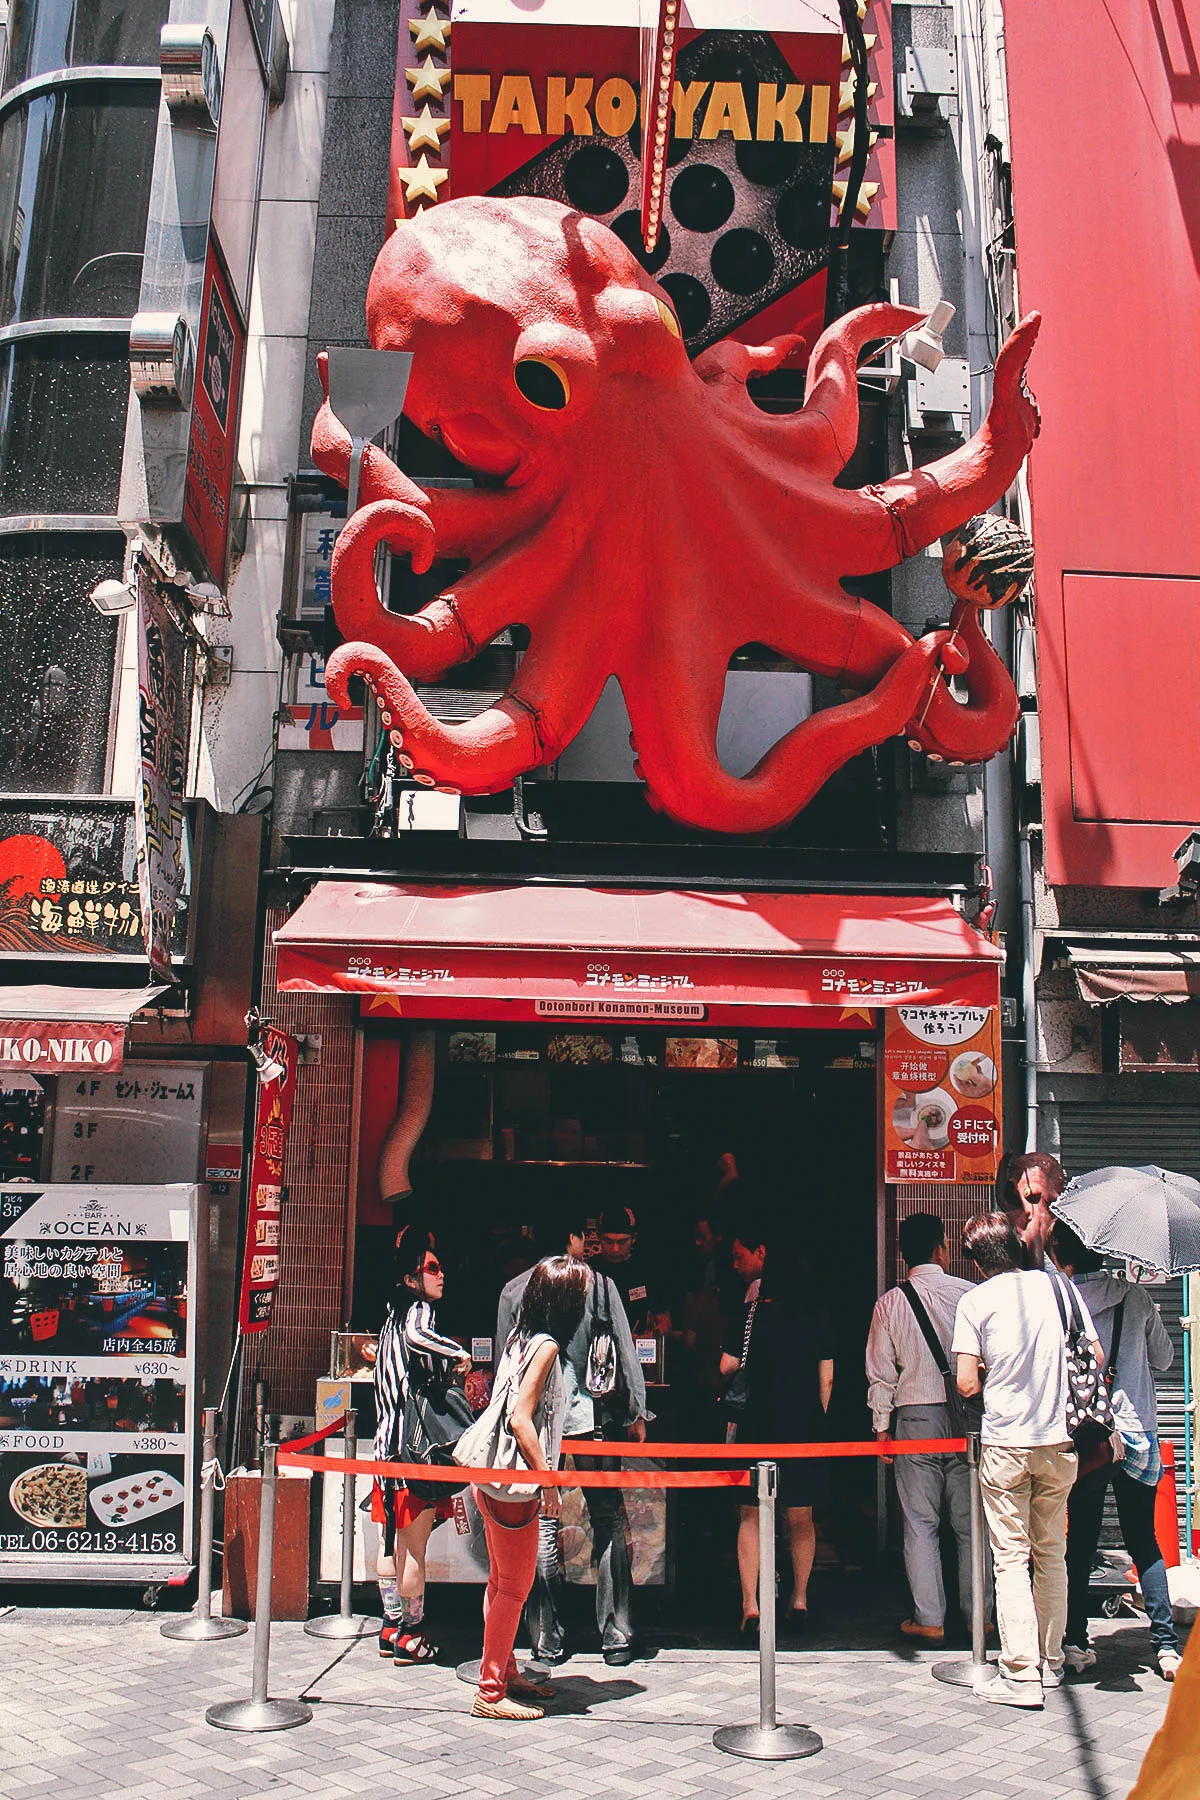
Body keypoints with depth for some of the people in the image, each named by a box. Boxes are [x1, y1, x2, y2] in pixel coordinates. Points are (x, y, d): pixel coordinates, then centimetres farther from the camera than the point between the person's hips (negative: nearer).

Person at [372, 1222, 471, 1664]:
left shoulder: (394, 1312, 14)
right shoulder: (419, 1311, -14)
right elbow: (417, 1336, -37)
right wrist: (459, 1355, -24)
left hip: (390, 1440, 9)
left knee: (393, 1541, 16)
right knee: (415, 1548, 1)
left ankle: (391, 1628, 24)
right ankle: (410, 1635, 9)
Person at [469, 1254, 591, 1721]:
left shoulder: (520, 1337, 8)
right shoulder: (546, 1345, -17)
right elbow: (521, 1419, -22)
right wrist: (548, 1481, -16)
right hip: (513, 1486, -9)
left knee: (502, 1582, 18)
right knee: (514, 1587, 1)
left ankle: (504, 1674, 30)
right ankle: (490, 1693, 9)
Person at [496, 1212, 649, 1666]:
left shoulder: (513, 1292, 2)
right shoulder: (598, 1284, -2)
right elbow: (624, 1351, 0)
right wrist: (636, 1411, 8)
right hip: (591, 1416, -1)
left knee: (542, 1527, 7)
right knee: (610, 1522, 8)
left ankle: (547, 1640, 9)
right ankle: (616, 1636, 10)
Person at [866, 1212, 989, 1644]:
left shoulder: (889, 1303, 0)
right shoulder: (969, 1294, -3)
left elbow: (880, 1372, 2)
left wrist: (882, 1426, 9)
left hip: (914, 1417, 0)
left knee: (920, 1524, 5)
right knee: (970, 1522, 9)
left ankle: (929, 1620, 8)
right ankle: (976, 1614, 16)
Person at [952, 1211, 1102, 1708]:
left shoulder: (975, 1300, -6)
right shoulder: (1057, 1285, 2)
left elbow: (966, 1383, -12)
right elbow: (1095, 1357, 5)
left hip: (1005, 1443, -3)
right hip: (1059, 1442, 3)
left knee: (1011, 1557, 1)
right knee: (1052, 1553, 15)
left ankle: (1021, 1673, -2)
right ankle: (1051, 1662, 24)